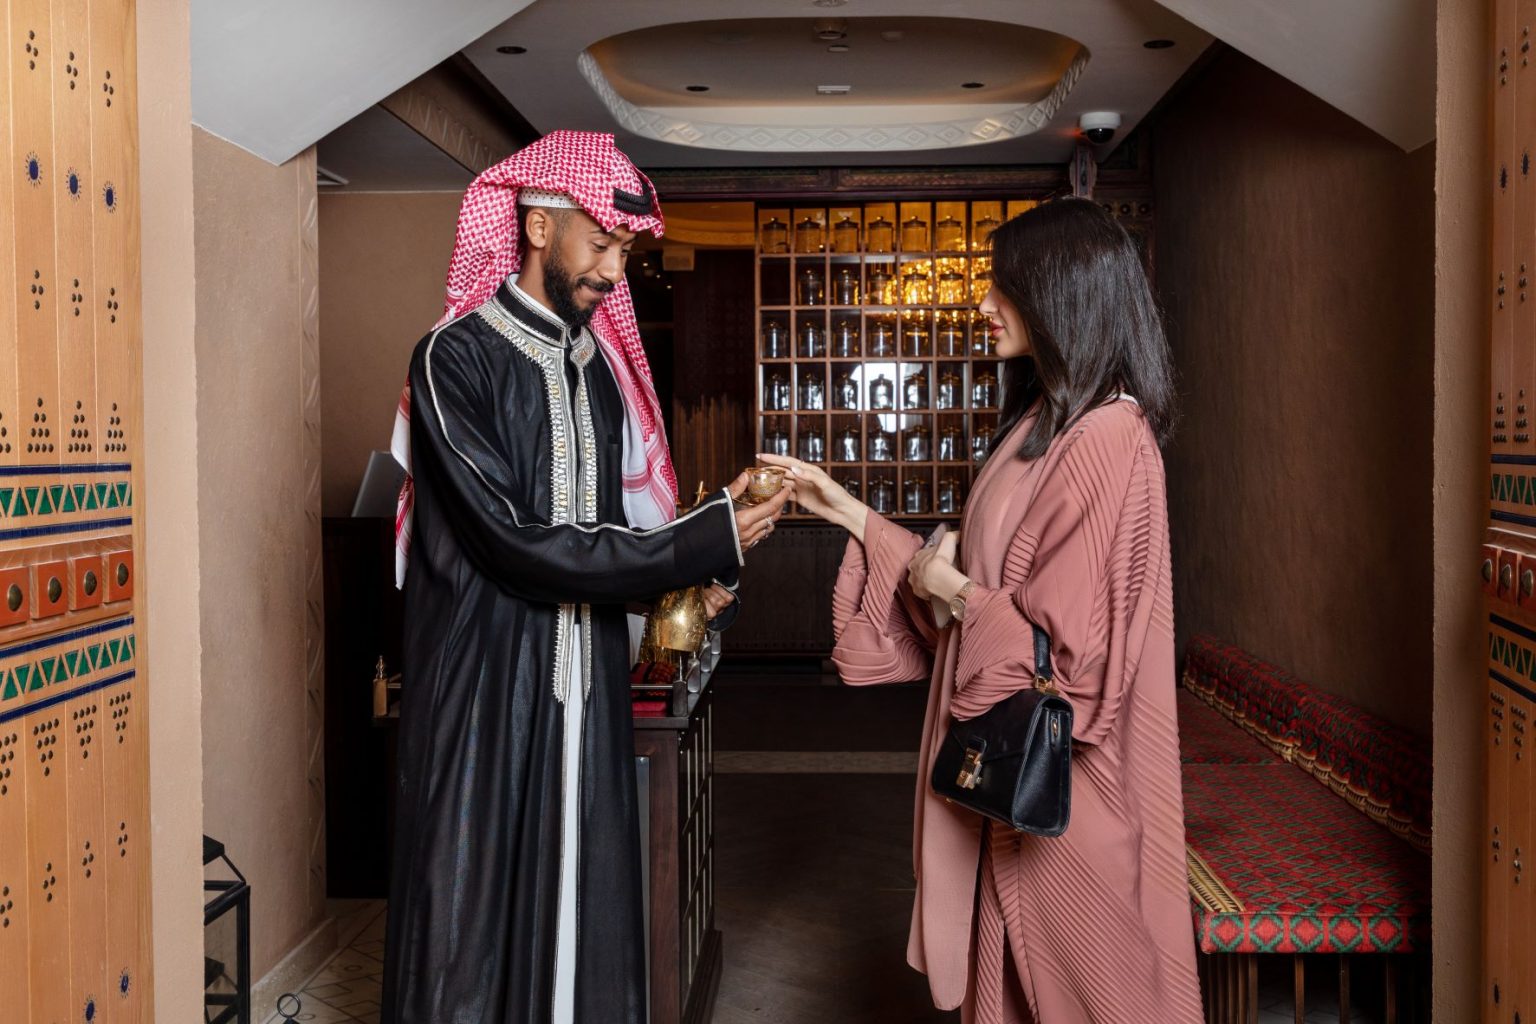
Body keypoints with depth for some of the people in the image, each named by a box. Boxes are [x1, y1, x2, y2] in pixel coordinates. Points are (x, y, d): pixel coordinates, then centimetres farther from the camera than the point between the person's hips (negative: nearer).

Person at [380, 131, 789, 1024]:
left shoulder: (602, 362, 10)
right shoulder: (457, 360, -12)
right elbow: (516, 544, -19)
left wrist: (685, 581, -3)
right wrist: (701, 546, -20)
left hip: (588, 680, 6)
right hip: (489, 684, -6)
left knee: (583, 906, 12)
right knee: (480, 913, 3)